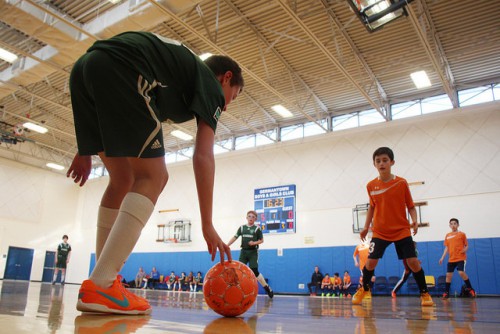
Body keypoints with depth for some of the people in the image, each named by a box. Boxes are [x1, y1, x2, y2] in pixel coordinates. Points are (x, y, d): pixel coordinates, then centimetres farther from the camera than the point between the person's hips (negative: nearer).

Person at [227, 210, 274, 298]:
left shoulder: (257, 228, -1)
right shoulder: (242, 227, 9)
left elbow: (261, 240, 0)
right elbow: (235, 237, 7)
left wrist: (254, 243, -19)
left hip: (253, 252, -4)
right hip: (244, 251, 4)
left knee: (254, 271, -12)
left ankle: (267, 288, 3)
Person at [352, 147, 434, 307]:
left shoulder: (401, 183, -6)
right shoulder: (371, 186, -1)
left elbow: (410, 206, 0)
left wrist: (414, 220, -18)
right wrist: (366, 227, 8)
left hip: (402, 230, -1)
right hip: (379, 231, 1)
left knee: (413, 261, -6)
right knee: (371, 261, -6)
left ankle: (424, 293, 15)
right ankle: (363, 289, 18)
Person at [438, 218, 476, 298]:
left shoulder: (462, 234, 1)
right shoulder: (447, 236, 11)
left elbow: (466, 245, 5)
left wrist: (465, 249, -18)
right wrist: (442, 257, 7)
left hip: (461, 258, -4)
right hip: (451, 259, 4)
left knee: (461, 272, -20)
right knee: (448, 275, 2)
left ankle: (470, 289, -2)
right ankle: (446, 293, 9)